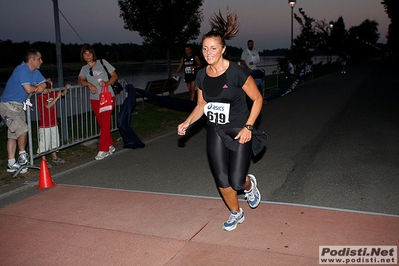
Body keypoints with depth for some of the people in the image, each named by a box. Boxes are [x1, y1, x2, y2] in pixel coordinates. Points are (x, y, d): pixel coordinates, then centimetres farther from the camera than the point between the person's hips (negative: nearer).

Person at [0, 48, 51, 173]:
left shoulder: (35, 72, 8)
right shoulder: (21, 70, -20)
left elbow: (46, 88, 5)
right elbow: (28, 89, -29)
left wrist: (42, 88, -19)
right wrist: (39, 87, -8)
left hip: (19, 106, 9)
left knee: (13, 135, 11)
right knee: (23, 130, -20)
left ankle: (11, 164, 16)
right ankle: (22, 155, 1)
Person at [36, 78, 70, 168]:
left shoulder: (52, 93, 7)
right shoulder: (41, 96, -16)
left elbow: (63, 94, 18)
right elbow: (48, 106, -26)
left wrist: (66, 88, -1)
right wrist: (57, 97, -26)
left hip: (53, 123, 8)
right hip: (45, 124, -8)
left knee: (54, 140, 18)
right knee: (44, 142, 0)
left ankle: (54, 158, 31)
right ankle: (44, 161, 9)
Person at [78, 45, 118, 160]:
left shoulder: (102, 62, 2)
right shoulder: (84, 68, 10)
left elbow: (115, 76, 2)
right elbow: (80, 80, -7)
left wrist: (107, 83, -17)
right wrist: (89, 84, -27)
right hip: (95, 99, 4)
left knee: (105, 123, -9)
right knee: (101, 124, 8)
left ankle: (103, 150, -7)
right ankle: (110, 146, 22)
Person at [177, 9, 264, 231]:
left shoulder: (236, 73, -18)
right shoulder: (202, 76, -2)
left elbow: (258, 99, -10)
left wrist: (248, 127, -17)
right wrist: (187, 123, -5)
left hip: (238, 131, -4)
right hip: (215, 132, 5)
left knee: (237, 182, -6)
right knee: (222, 181, 7)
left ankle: (249, 184, 32)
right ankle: (236, 213, 34)